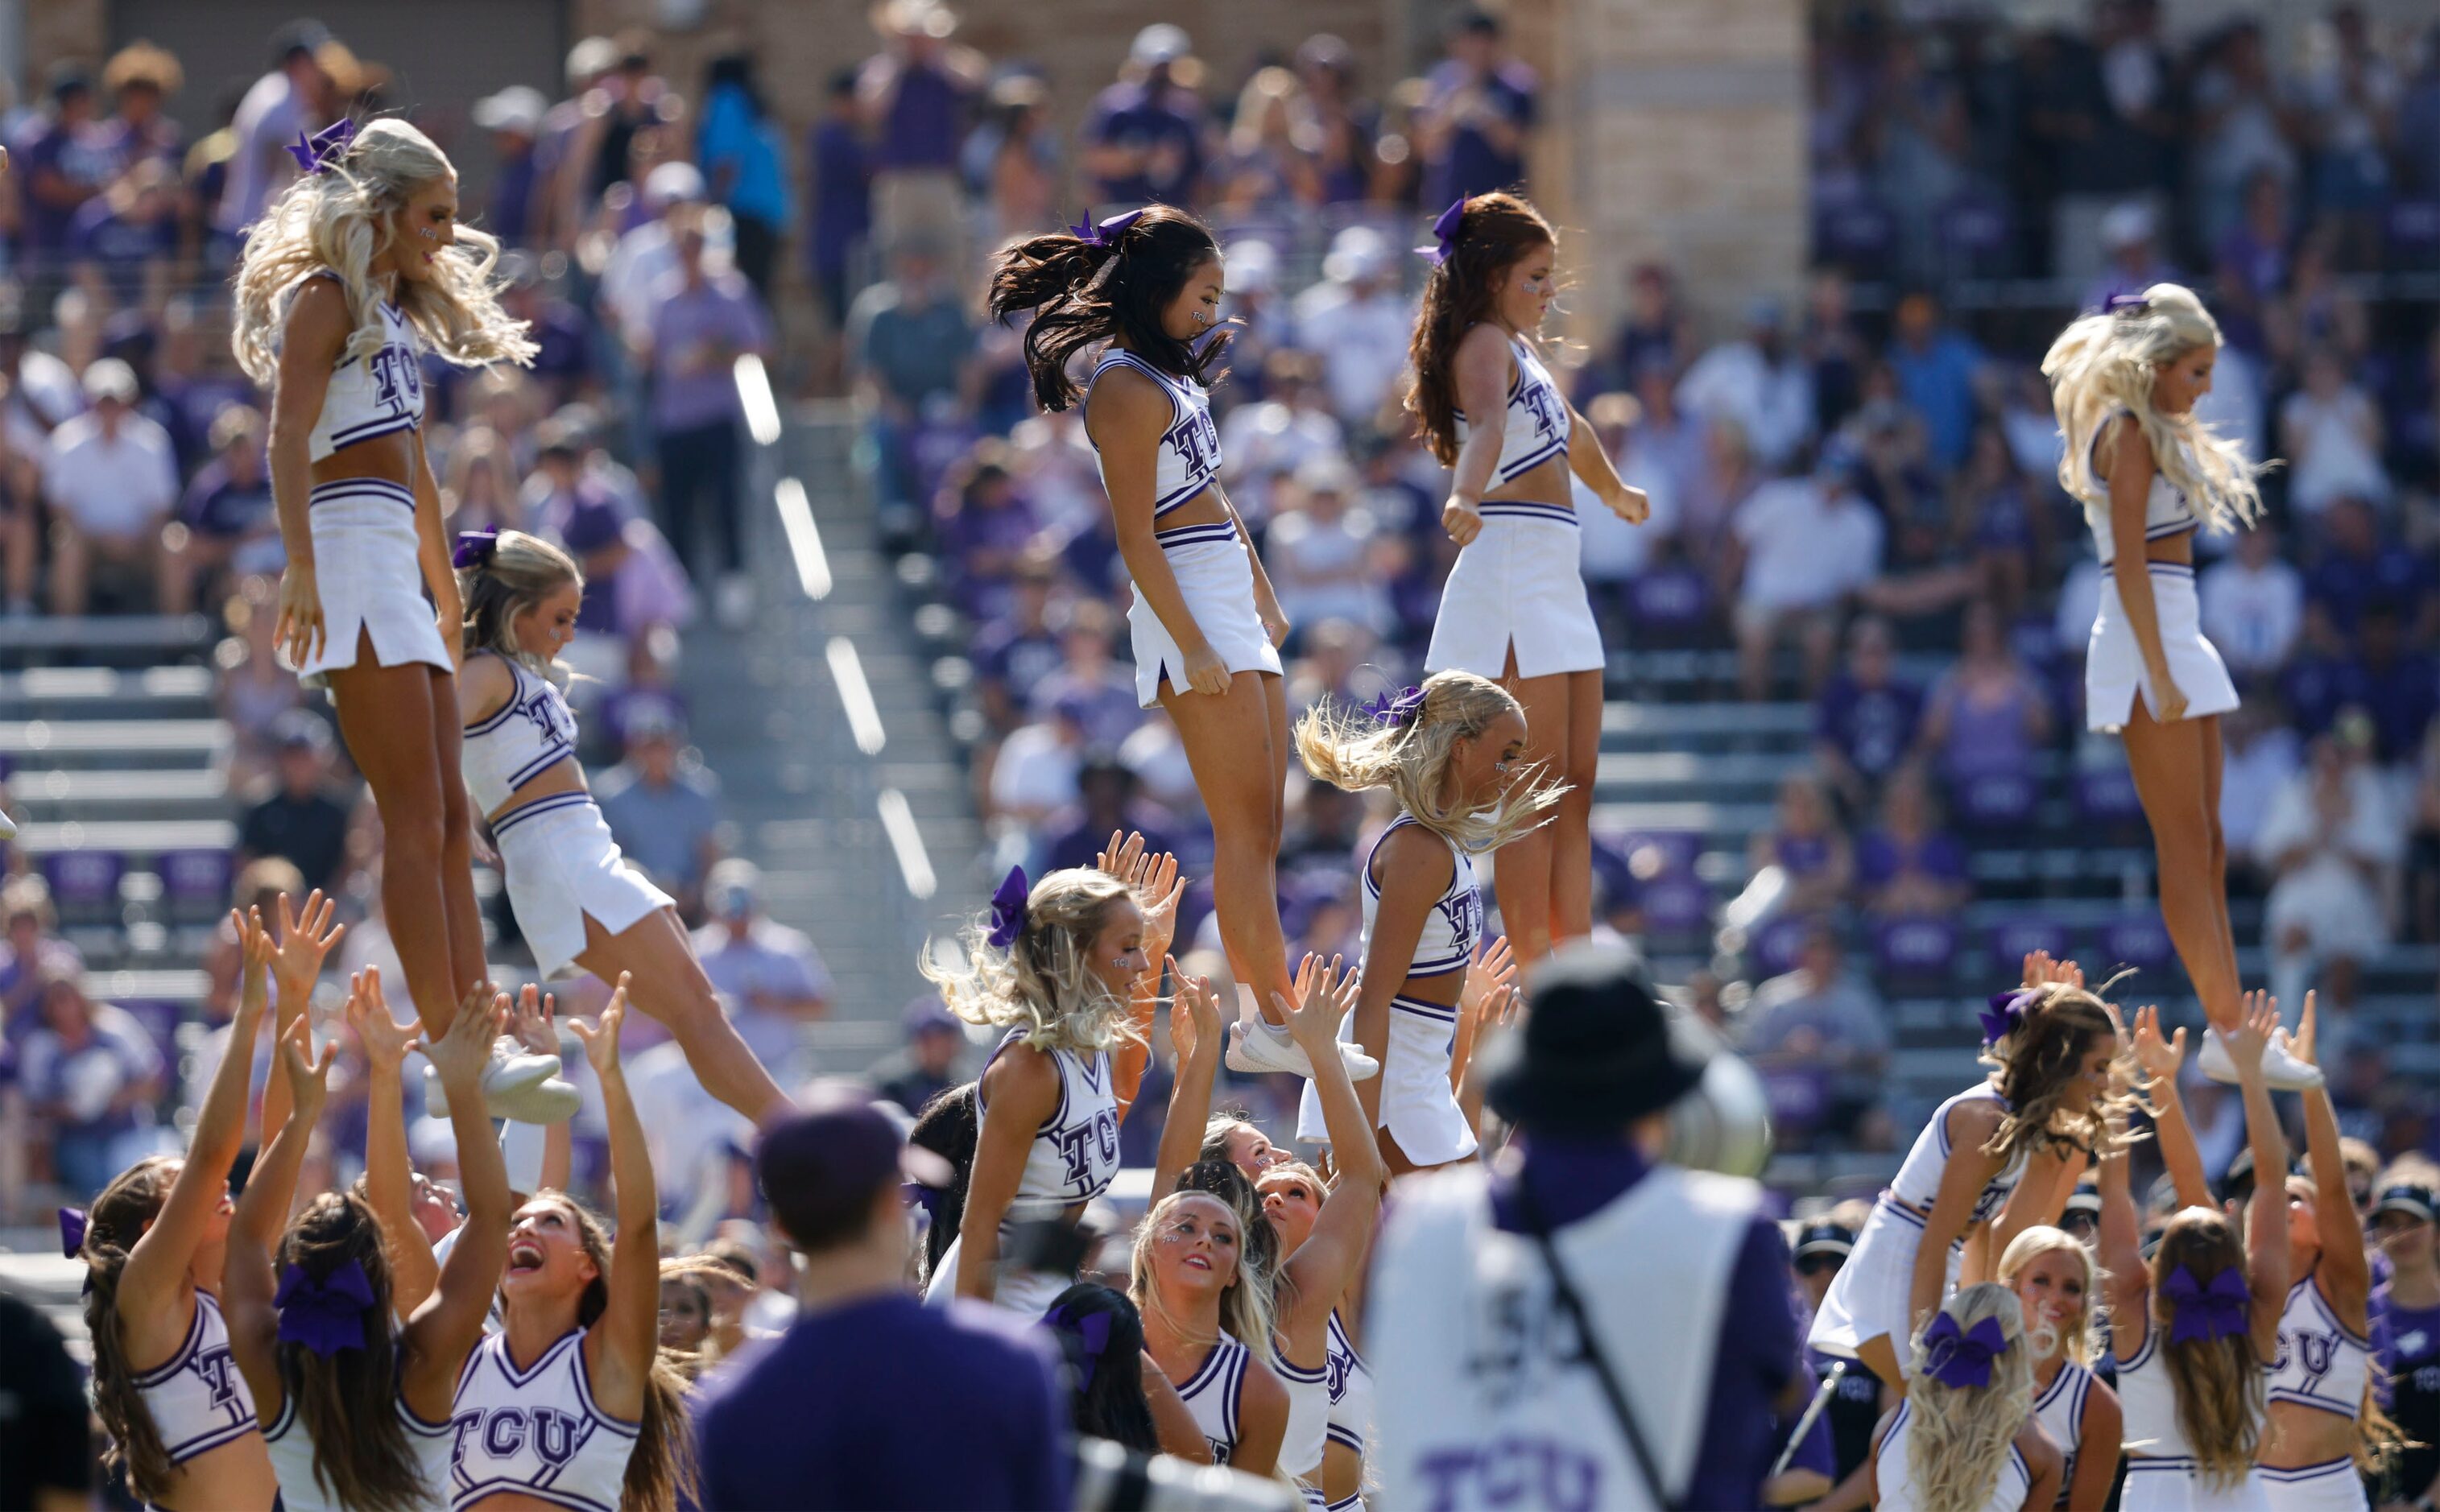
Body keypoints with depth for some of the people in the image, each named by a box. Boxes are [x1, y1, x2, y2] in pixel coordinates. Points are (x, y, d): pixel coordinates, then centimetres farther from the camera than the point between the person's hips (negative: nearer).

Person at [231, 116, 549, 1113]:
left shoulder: (399, 314, 23)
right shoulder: (326, 298, -4)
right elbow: (288, 434, -16)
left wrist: (447, 591, 33)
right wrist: (300, 564, -27)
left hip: (395, 571, 10)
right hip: (351, 553, -10)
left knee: (448, 820, 4)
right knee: (415, 819, -14)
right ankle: (451, 1053, -19)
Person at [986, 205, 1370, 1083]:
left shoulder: (1170, 373, 14)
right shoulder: (1128, 392, -16)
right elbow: (1137, 541, -18)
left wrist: (1262, 597, 26)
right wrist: (1192, 649, -20)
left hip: (1234, 603, 10)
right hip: (1190, 605, -10)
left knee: (1263, 826, 9)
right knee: (1245, 829, -9)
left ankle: (1264, 1013, 11)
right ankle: (1276, 1024, -8)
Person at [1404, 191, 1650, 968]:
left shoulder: (1519, 350, 21)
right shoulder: (1484, 345, -9)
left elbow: (1566, 431, 42)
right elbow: (1488, 423, -33)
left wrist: (1616, 493, 59)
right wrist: (1466, 497, -52)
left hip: (1555, 577, 10)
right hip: (1511, 570, -10)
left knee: (1574, 792, 9)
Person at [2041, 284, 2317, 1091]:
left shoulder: (2156, 434, 19)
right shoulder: (2131, 434, -10)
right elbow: (2128, 562, -17)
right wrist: (2159, 675, -22)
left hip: (2175, 639, 10)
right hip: (2149, 639, -10)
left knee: (2206, 848, 8)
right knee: (2187, 849, -9)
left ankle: (2232, 1029, 8)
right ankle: (2229, 1033, -10)